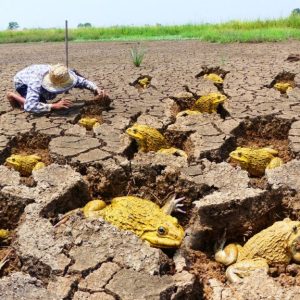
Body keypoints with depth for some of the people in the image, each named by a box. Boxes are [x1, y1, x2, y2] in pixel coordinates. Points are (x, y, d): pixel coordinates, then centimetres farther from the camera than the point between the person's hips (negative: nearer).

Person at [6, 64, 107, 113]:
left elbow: (83, 81, -17)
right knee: (38, 105, -27)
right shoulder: (36, 83, -49)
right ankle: (13, 96, -1)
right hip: (22, 81, -5)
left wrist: (96, 89, -36)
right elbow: (29, 106, -59)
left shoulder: (65, 75, -33)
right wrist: (54, 106, -63)